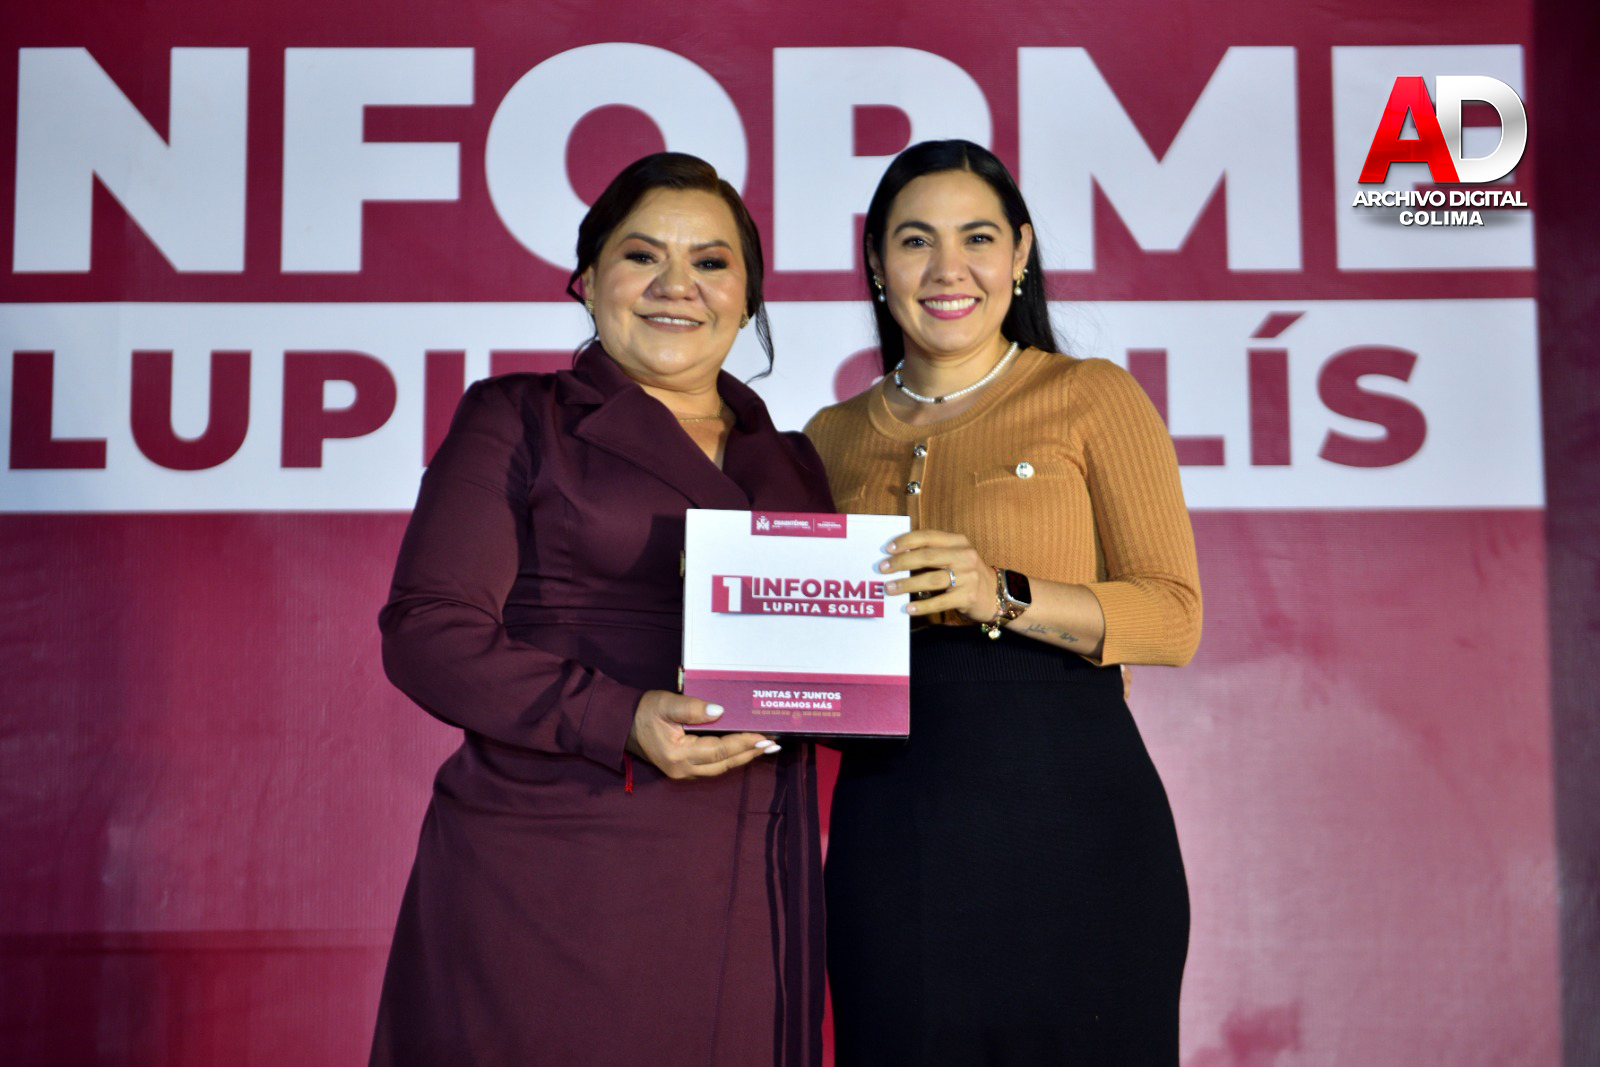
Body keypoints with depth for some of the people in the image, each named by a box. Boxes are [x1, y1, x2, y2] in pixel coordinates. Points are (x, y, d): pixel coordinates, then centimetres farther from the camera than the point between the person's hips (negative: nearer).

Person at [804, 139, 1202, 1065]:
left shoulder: (1094, 398, 1)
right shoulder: (834, 436, 12)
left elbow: (1175, 615, -6)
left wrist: (1004, 597, -20)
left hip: (1069, 813, -3)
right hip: (888, 825, 3)